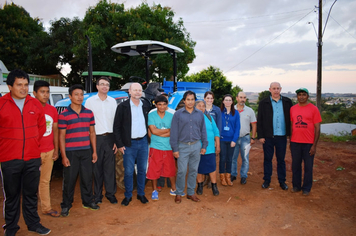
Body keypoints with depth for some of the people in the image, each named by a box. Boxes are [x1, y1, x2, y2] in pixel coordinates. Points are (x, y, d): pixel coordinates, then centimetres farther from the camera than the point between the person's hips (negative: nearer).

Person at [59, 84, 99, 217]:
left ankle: (88, 201, 28)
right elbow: (61, 136, -4)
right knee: (69, 180, 5)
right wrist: (64, 156, -9)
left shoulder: (89, 113, 7)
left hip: (86, 151, 4)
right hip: (71, 152, -3)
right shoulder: (64, 115, -4)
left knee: (87, 178, 11)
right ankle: (66, 206, 21)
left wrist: (94, 151, 7)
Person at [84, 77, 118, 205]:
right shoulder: (90, 101, 4)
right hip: (96, 138, -2)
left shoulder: (113, 101, 10)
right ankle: (97, 195, 17)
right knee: (97, 168, 5)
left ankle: (110, 193, 17)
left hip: (109, 138, 2)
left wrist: (116, 140, 5)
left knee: (110, 167, 5)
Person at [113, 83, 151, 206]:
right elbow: (116, 127, -4)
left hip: (143, 142, 4)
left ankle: (141, 194, 26)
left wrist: (148, 139, 6)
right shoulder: (122, 106, -4)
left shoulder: (145, 107, 8)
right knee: (129, 171, 3)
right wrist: (119, 144, -8)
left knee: (142, 170, 11)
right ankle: (128, 196, 19)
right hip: (129, 144, -3)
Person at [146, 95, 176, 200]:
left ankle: (173, 189, 28)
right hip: (155, 148, -2)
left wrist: (159, 133, -13)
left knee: (171, 170, 10)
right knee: (154, 170, 5)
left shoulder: (171, 116, 3)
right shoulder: (151, 115, -3)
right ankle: (155, 190, 24)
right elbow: (153, 131, -14)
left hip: (168, 148, 2)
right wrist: (168, 130, -6)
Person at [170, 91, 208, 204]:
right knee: (182, 171, -2)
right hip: (183, 146, -3)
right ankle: (179, 193, 16)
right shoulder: (178, 114, -3)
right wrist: (175, 149, -6)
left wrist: (204, 146, 8)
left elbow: (203, 130, 12)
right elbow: (174, 132, -3)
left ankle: (191, 192, 25)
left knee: (194, 170, 10)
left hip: (196, 146, 3)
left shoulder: (200, 114, 6)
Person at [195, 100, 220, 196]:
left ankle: (214, 186, 18)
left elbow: (216, 132, 11)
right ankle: (200, 185, 28)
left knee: (212, 168, 2)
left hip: (210, 149, 2)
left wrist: (218, 146, 8)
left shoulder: (209, 117, 7)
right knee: (199, 168, 9)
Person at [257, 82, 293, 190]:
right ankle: (267, 180, 21)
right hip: (268, 137, -1)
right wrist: (260, 136, -5)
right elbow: (259, 120, 0)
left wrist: (290, 133, 0)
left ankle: (282, 181, 23)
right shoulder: (263, 103, 1)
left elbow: (291, 118, 7)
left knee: (281, 160, 11)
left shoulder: (287, 102, 6)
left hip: (282, 136, 1)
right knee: (267, 159, 8)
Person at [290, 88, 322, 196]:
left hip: (308, 143, -3)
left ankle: (306, 188, 21)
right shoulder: (293, 109, 6)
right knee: (295, 165, 10)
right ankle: (296, 186, 25)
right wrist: (290, 141, 9)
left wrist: (314, 145, -8)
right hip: (295, 142, 3)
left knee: (308, 167, 7)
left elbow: (317, 128, -4)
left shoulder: (313, 109, -3)